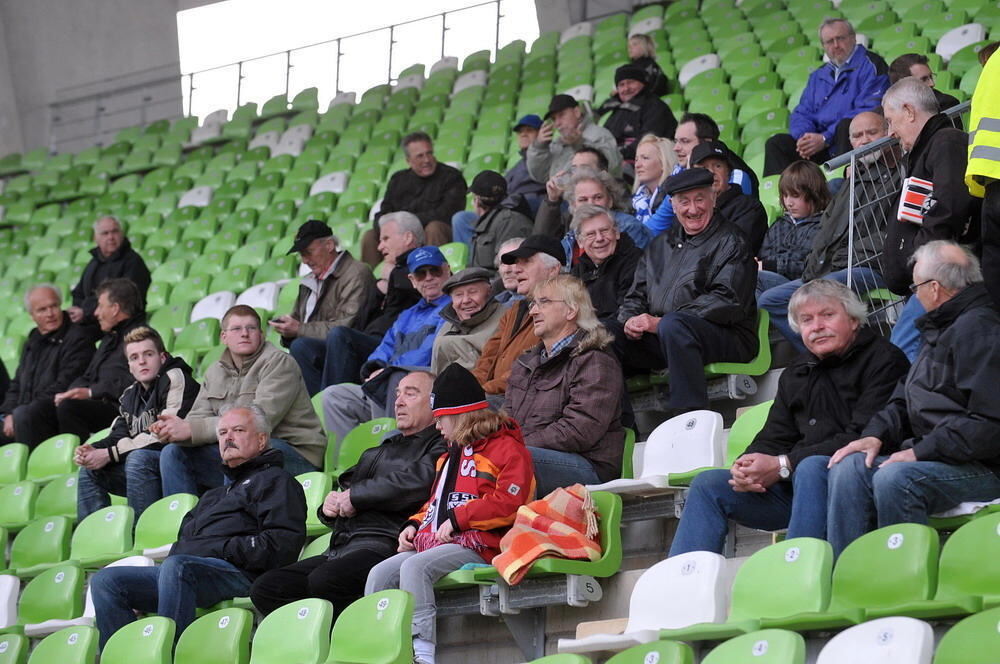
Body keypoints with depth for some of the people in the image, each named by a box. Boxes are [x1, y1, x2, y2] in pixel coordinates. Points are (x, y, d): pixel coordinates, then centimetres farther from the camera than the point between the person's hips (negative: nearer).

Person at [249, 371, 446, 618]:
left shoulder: (438, 446, 3)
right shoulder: (378, 451, 32)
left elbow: (420, 480, -18)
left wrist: (355, 496, -6)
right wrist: (329, 506, 8)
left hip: (383, 547, -9)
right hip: (337, 551, 9)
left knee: (324, 581, -36)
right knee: (264, 588, -8)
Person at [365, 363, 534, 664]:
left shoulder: (507, 448, -2)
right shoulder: (453, 453, 29)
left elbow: (508, 503, -16)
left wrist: (457, 519, -15)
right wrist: (415, 524, 17)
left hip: (477, 544, -9)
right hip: (435, 541, 9)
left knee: (415, 566, -33)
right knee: (380, 573, -12)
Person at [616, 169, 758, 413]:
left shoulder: (731, 243, 1)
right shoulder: (661, 245, 23)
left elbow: (726, 301, -13)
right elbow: (637, 294, 23)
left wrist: (660, 323, -19)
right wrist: (631, 320, -5)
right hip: (659, 339, 7)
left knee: (674, 324, -38)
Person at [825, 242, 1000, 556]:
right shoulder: (939, 329, 21)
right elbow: (904, 400, 24)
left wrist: (920, 452, -20)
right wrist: (876, 435, 4)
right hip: (931, 455, 10)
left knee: (895, 478, -33)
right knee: (849, 467, -9)